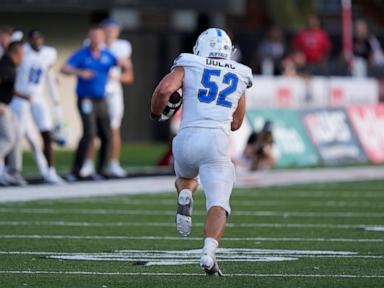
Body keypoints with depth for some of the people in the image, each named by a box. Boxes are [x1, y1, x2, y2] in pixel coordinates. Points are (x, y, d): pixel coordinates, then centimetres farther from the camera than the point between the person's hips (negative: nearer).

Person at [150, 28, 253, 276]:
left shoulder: (187, 67, 12)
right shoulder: (239, 77, 20)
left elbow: (164, 89, -7)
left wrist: (156, 113, 11)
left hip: (188, 137, 1)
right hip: (218, 142, -1)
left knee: (186, 178, 33)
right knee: (218, 204, -5)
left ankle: (185, 196, -1)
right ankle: (209, 252, -29)